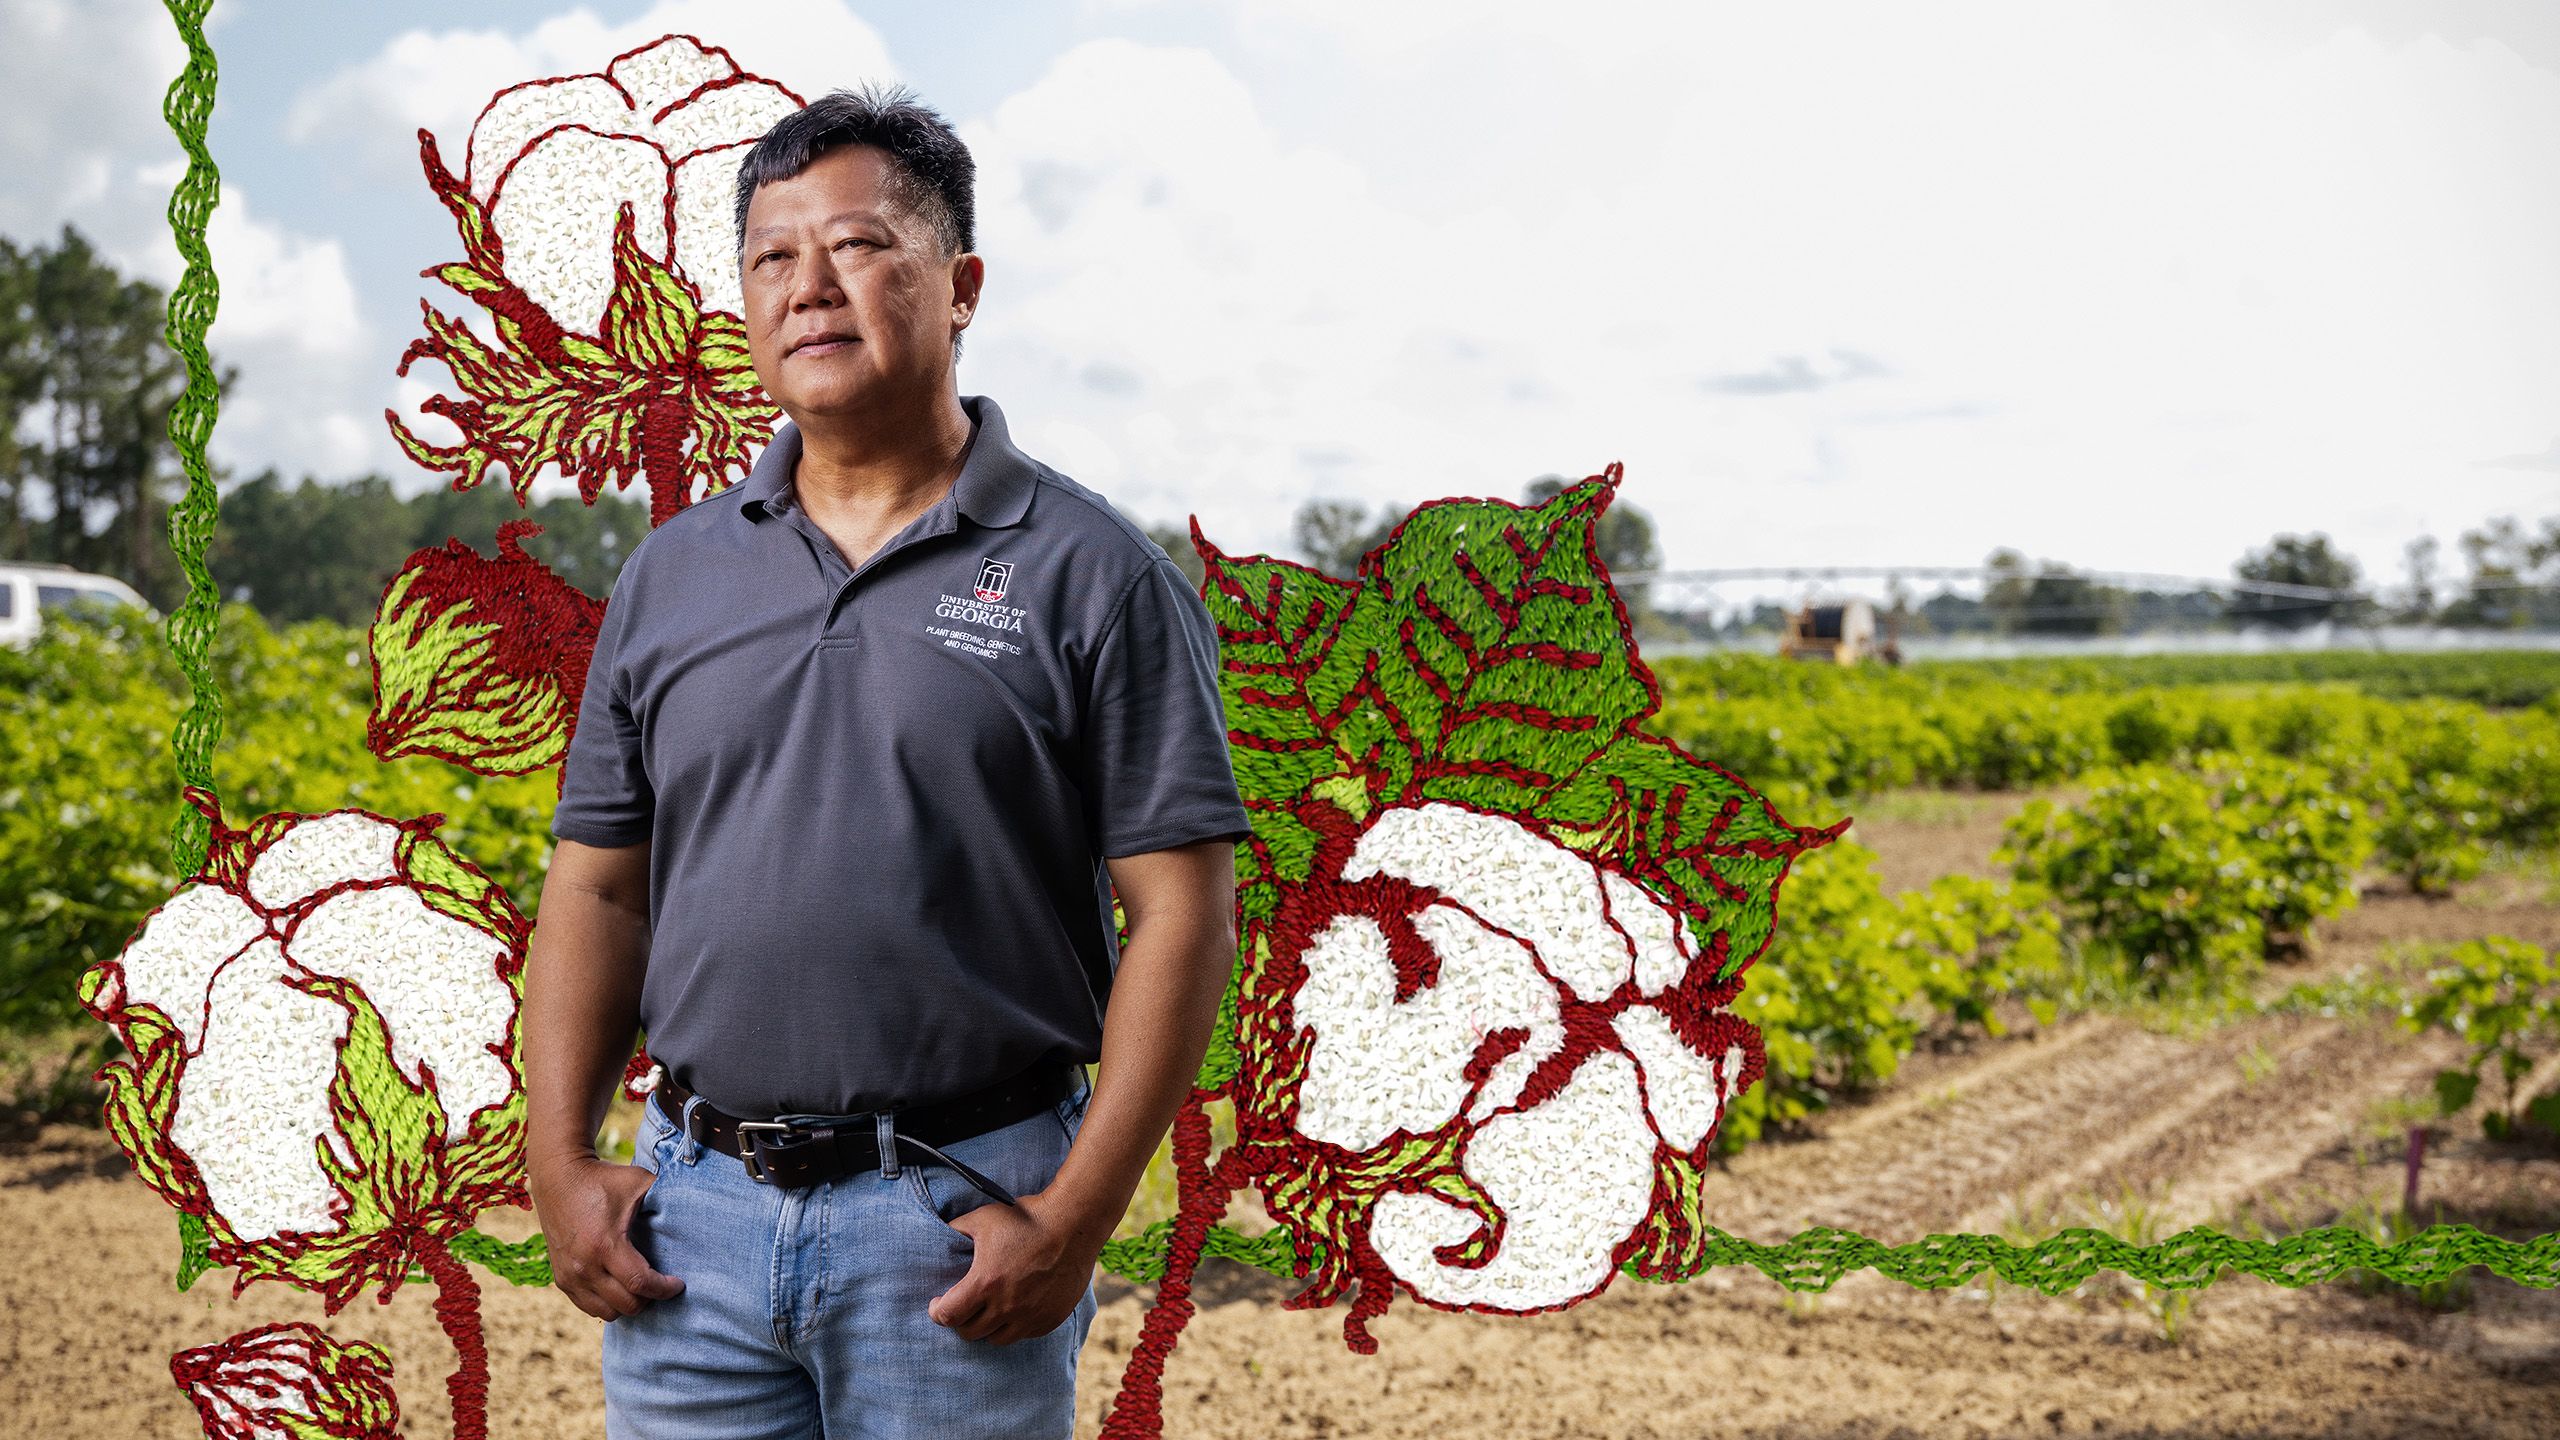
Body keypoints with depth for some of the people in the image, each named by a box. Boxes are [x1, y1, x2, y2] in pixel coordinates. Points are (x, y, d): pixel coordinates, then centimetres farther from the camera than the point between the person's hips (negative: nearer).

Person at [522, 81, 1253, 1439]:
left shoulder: (1094, 576, -3)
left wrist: (1074, 1217, -12)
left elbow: (1181, 912, -6)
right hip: (691, 1213, 4)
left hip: (960, 1221, -3)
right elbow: (597, 888, 12)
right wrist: (560, 1163, 1)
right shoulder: (670, 575, 10)